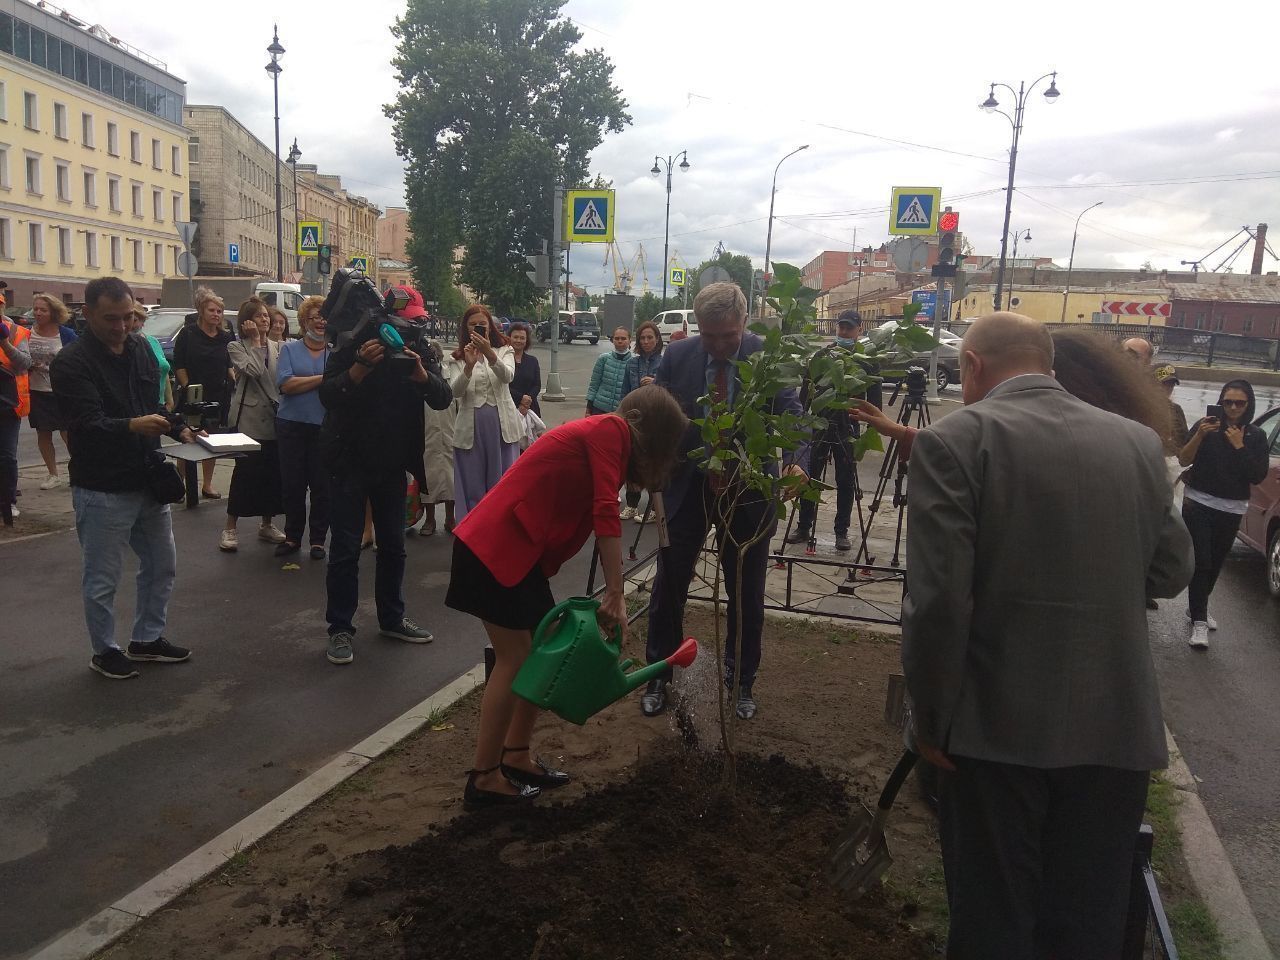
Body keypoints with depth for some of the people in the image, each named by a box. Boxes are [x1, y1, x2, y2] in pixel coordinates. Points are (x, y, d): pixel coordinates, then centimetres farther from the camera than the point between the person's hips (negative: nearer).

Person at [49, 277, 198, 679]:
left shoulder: (141, 348, 7)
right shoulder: (71, 362, -14)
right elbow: (87, 423, -24)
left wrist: (179, 428, -2)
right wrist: (131, 426, -42)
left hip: (148, 480, 7)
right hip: (102, 489, -7)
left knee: (162, 565, 16)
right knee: (102, 578, 6)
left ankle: (148, 638, 33)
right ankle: (104, 650, 25)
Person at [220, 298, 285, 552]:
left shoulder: (277, 348, 14)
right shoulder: (236, 347, 2)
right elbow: (254, 370, -16)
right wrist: (255, 340, -8)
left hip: (274, 417, 4)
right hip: (249, 419, -4)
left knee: (273, 472, 7)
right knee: (245, 471, -6)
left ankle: (267, 524, 20)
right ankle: (230, 528, 4)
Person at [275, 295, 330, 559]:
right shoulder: (289, 349, 5)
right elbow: (285, 384, -10)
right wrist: (323, 378, -12)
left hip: (325, 428, 0)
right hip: (291, 426, 0)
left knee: (322, 485, 3)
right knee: (292, 484, 6)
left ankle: (318, 539, 15)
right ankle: (292, 536, 20)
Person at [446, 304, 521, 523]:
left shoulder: (504, 351, 7)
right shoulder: (458, 358, 7)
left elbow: (507, 376, -15)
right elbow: (455, 391, -9)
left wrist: (489, 354, -33)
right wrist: (469, 366, -26)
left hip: (501, 423, 0)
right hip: (470, 427, 0)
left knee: (502, 482, 4)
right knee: (472, 485, 4)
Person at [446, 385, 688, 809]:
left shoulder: (603, 440, 19)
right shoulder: (611, 429, -8)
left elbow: (595, 519, 19)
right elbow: (606, 515, -19)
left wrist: (608, 600, 18)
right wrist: (616, 595, -19)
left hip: (520, 550, 10)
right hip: (495, 547, -10)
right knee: (516, 658, -3)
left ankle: (516, 758, 24)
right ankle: (484, 778, 8)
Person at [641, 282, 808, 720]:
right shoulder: (677, 356, -6)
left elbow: (793, 417, -16)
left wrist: (795, 463, -36)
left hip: (748, 491, -1)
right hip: (686, 488, 1)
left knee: (747, 594, 12)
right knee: (669, 586, 11)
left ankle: (742, 681, 32)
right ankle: (659, 675, 30)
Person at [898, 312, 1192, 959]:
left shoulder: (956, 440, -12)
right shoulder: (1138, 443, 3)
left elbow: (938, 598, -17)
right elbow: (1172, 572, 13)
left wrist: (930, 717, -6)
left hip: (998, 725, -4)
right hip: (1115, 725, 5)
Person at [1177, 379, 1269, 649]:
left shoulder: (1256, 436, 2)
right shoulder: (1205, 425, -5)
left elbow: (1258, 476, -5)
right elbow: (1183, 460, -11)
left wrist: (1239, 446, -14)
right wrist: (1199, 435, -26)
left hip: (1231, 509, 3)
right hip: (1198, 503, -3)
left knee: (1215, 563, 10)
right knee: (1200, 562, -10)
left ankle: (1197, 608, 29)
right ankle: (1199, 621, -7)